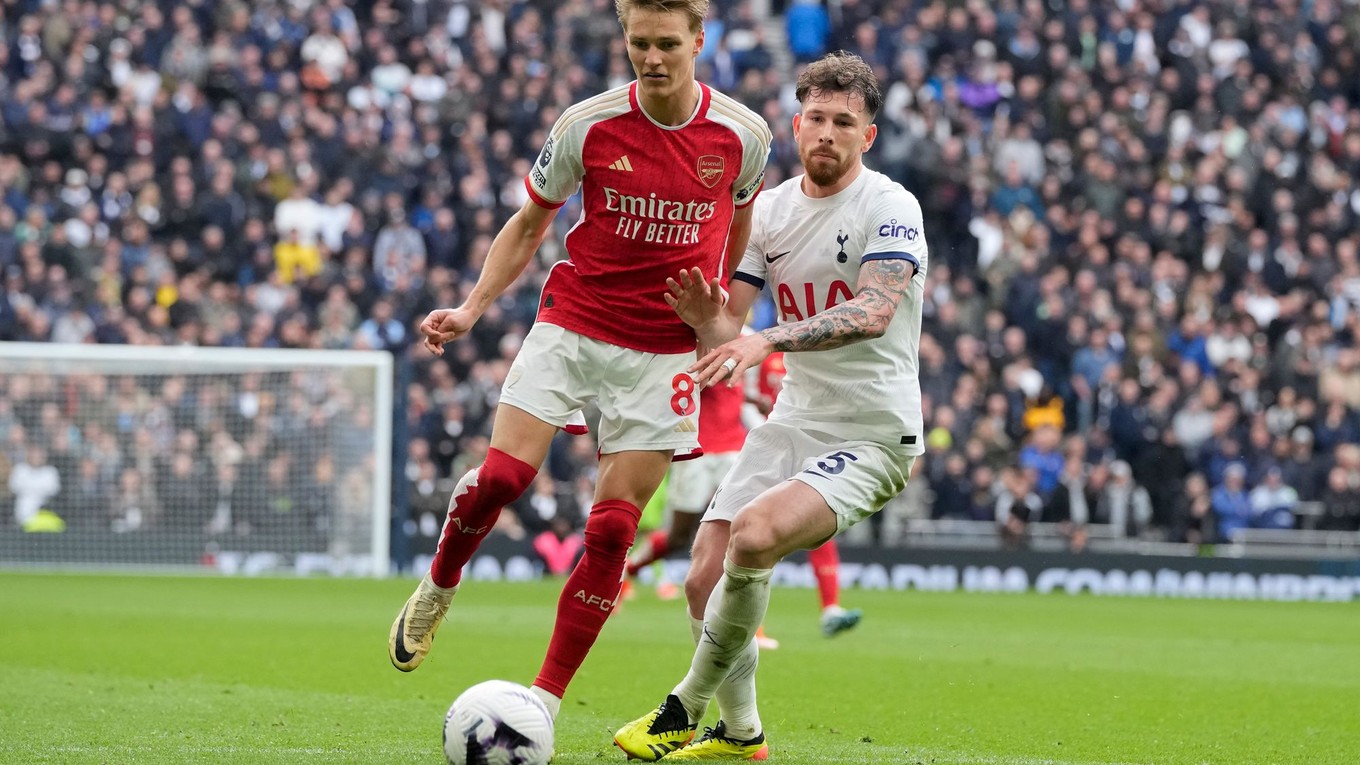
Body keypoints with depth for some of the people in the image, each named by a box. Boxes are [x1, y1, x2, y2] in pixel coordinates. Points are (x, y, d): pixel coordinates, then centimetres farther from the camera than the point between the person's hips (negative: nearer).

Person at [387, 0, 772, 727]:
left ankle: (544, 702, 3)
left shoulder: (743, 135, -6)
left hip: (663, 352, 0)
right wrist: (473, 307, -5)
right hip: (570, 325, 0)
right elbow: (530, 222, 6)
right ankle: (436, 590, 14)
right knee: (501, 476, -17)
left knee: (611, 530, -5)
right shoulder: (588, 125, -8)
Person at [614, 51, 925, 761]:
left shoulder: (889, 207, -12)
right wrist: (705, 318, -17)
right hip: (793, 422, 7)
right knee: (705, 580, -4)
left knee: (755, 532, -29)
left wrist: (764, 341, -39)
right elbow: (728, 329, 8)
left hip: (873, 434, -6)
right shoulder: (769, 209, 7)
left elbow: (874, 311, -28)